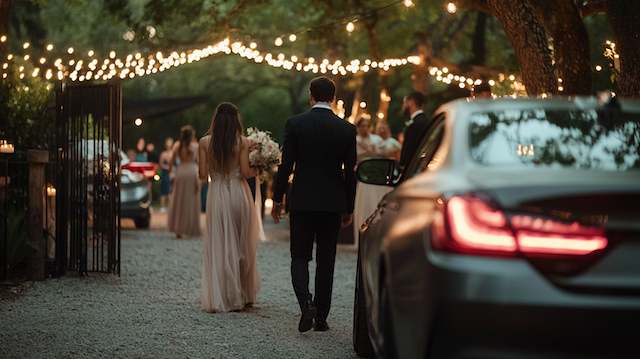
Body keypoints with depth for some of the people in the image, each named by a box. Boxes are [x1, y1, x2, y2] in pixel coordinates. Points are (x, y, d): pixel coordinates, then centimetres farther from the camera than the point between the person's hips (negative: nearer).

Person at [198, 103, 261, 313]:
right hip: (238, 193, -1)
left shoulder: (205, 143, -2)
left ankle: (219, 298, 2)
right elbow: (245, 173, -10)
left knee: (218, 246, 5)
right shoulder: (243, 142, -7)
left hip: (216, 195, 1)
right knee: (242, 245, 11)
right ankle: (243, 295, 18)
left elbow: (203, 175, -2)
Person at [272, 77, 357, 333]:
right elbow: (350, 172, 1)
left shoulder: (295, 124, -6)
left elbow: (286, 165, -6)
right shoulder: (347, 129, -2)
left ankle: (306, 302, -16)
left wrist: (277, 199, 4)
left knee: (300, 257, 8)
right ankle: (321, 317, 12)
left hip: (301, 202, -1)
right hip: (333, 205, 1)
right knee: (326, 261, 9)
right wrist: (349, 208, 10)